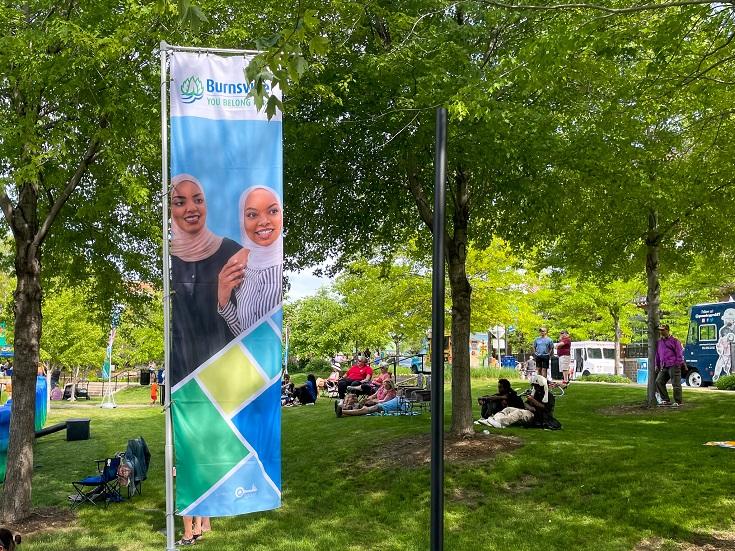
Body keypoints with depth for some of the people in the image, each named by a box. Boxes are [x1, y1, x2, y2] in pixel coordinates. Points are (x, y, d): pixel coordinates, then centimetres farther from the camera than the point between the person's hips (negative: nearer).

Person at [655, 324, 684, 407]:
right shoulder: (659, 342, 20)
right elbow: (657, 355, 26)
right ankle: (665, 400, 7)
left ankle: (678, 402, 4)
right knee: (659, 381, -1)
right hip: (664, 367, 7)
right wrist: (657, 365, 21)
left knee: (676, 384, -5)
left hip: (673, 366, -7)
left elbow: (679, 353, -3)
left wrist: (678, 364, -10)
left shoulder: (674, 340, 1)